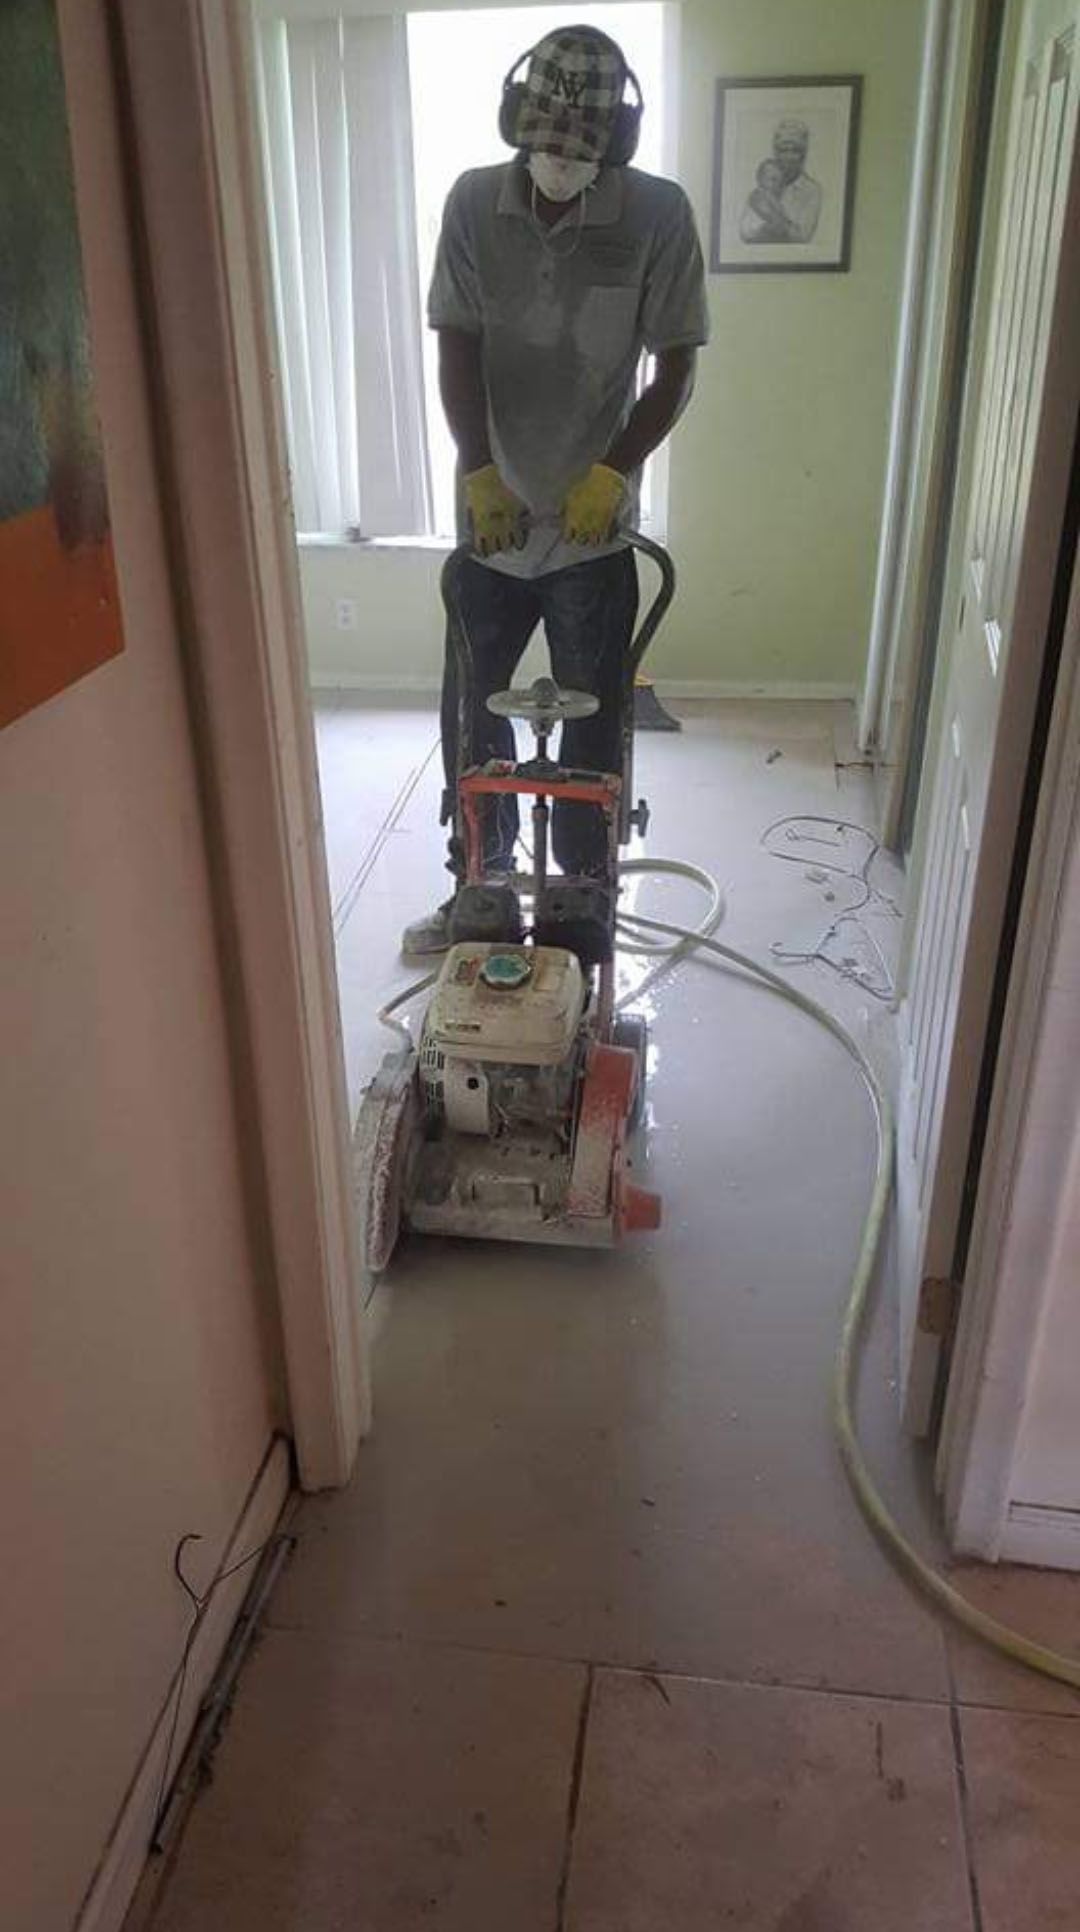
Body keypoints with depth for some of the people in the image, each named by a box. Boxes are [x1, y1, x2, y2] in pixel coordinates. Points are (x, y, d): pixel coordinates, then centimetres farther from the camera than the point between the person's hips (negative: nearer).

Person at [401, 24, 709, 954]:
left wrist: (612, 471, -16)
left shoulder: (660, 214, -8)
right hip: (491, 517, 2)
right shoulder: (474, 201, -2)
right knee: (472, 712, 10)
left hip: (594, 527, -2)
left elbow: (676, 365, -5)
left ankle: (583, 899, 23)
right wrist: (481, 471, -13)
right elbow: (457, 349, -2)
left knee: (593, 724, 6)